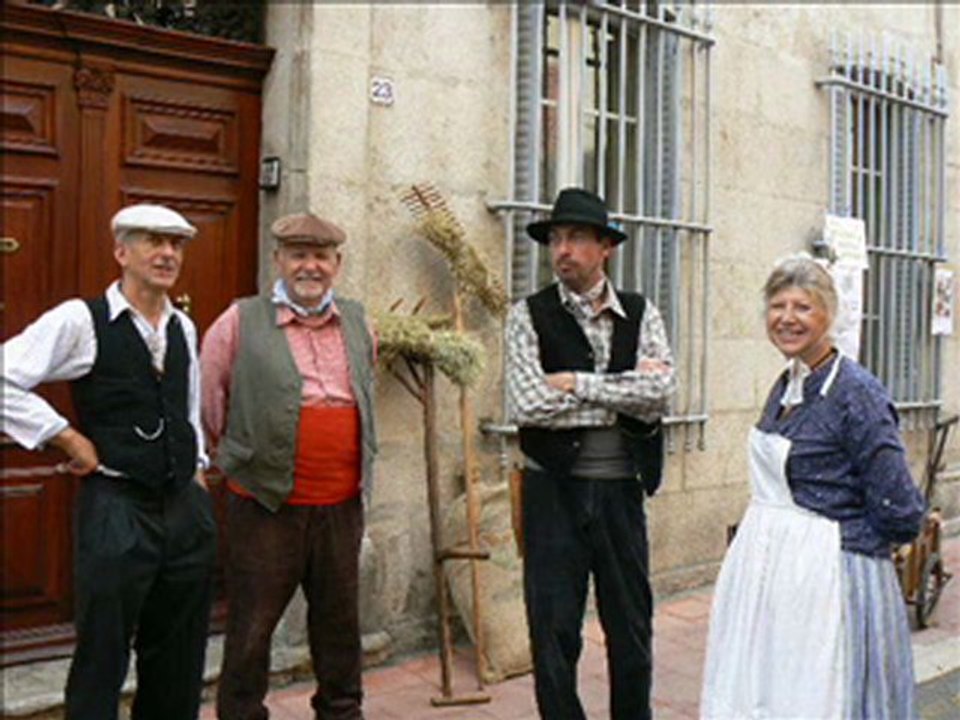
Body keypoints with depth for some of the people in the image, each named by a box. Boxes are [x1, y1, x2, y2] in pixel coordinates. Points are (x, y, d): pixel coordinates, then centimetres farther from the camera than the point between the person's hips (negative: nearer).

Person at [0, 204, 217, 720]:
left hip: (186, 506, 6)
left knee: (180, 659, 15)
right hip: (116, 508, -6)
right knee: (102, 658, 4)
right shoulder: (81, 320, -8)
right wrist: (68, 437, -11)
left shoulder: (184, 328, 11)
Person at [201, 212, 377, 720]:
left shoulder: (358, 322, 10)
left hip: (342, 503, 4)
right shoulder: (242, 321, -5)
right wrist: (237, 453, 9)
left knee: (339, 620, 17)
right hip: (266, 504, -4)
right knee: (252, 625, 6)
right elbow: (207, 396, 3)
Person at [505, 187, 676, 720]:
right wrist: (624, 399, -11)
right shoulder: (528, 315, -2)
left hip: (621, 489, 2)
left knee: (631, 626, 14)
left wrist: (576, 383, -15)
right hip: (554, 491, -2)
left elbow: (661, 389, -11)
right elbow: (527, 404, -16)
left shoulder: (641, 315, 5)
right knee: (554, 632, 6)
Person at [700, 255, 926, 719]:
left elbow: (900, 515, -16)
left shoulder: (856, 394, -15)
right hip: (765, 569, 8)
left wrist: (835, 536, -3)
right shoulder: (785, 388, 9)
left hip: (826, 572, -7)